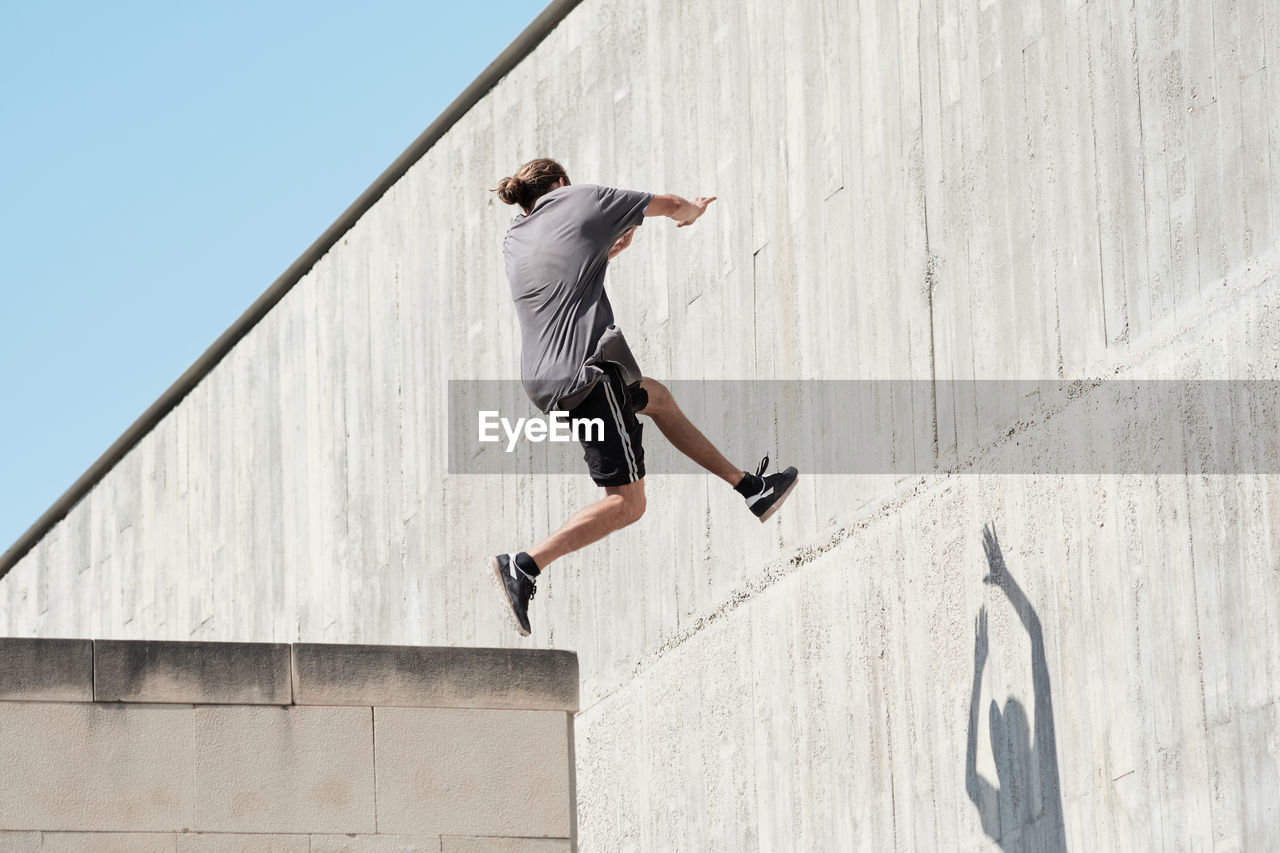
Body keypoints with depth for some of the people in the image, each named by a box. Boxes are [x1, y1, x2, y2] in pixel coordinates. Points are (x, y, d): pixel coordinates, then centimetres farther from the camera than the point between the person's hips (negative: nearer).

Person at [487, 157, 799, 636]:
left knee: (656, 397, 30)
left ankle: (751, 488, 34)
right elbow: (672, 205, 14)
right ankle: (525, 565, -17)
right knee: (626, 503, -6)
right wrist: (691, 213, 36)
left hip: (543, 378, 8)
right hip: (587, 370, -8)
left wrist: (612, 246, 47)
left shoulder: (514, 243, 17)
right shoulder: (580, 200, 3)